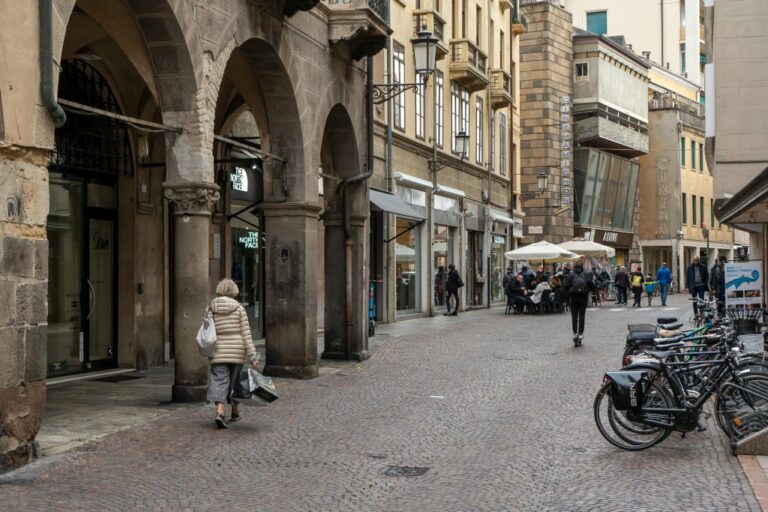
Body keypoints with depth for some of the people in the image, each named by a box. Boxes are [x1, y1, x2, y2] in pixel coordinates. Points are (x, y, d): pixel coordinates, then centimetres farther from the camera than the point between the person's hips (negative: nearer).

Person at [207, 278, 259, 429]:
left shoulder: (210, 309, 1)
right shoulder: (239, 309, -4)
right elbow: (246, 334, -7)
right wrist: (252, 356, -7)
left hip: (218, 351, 0)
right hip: (237, 350, 0)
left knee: (219, 382, -1)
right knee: (235, 381, 15)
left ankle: (219, 412, -20)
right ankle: (235, 412, 28)